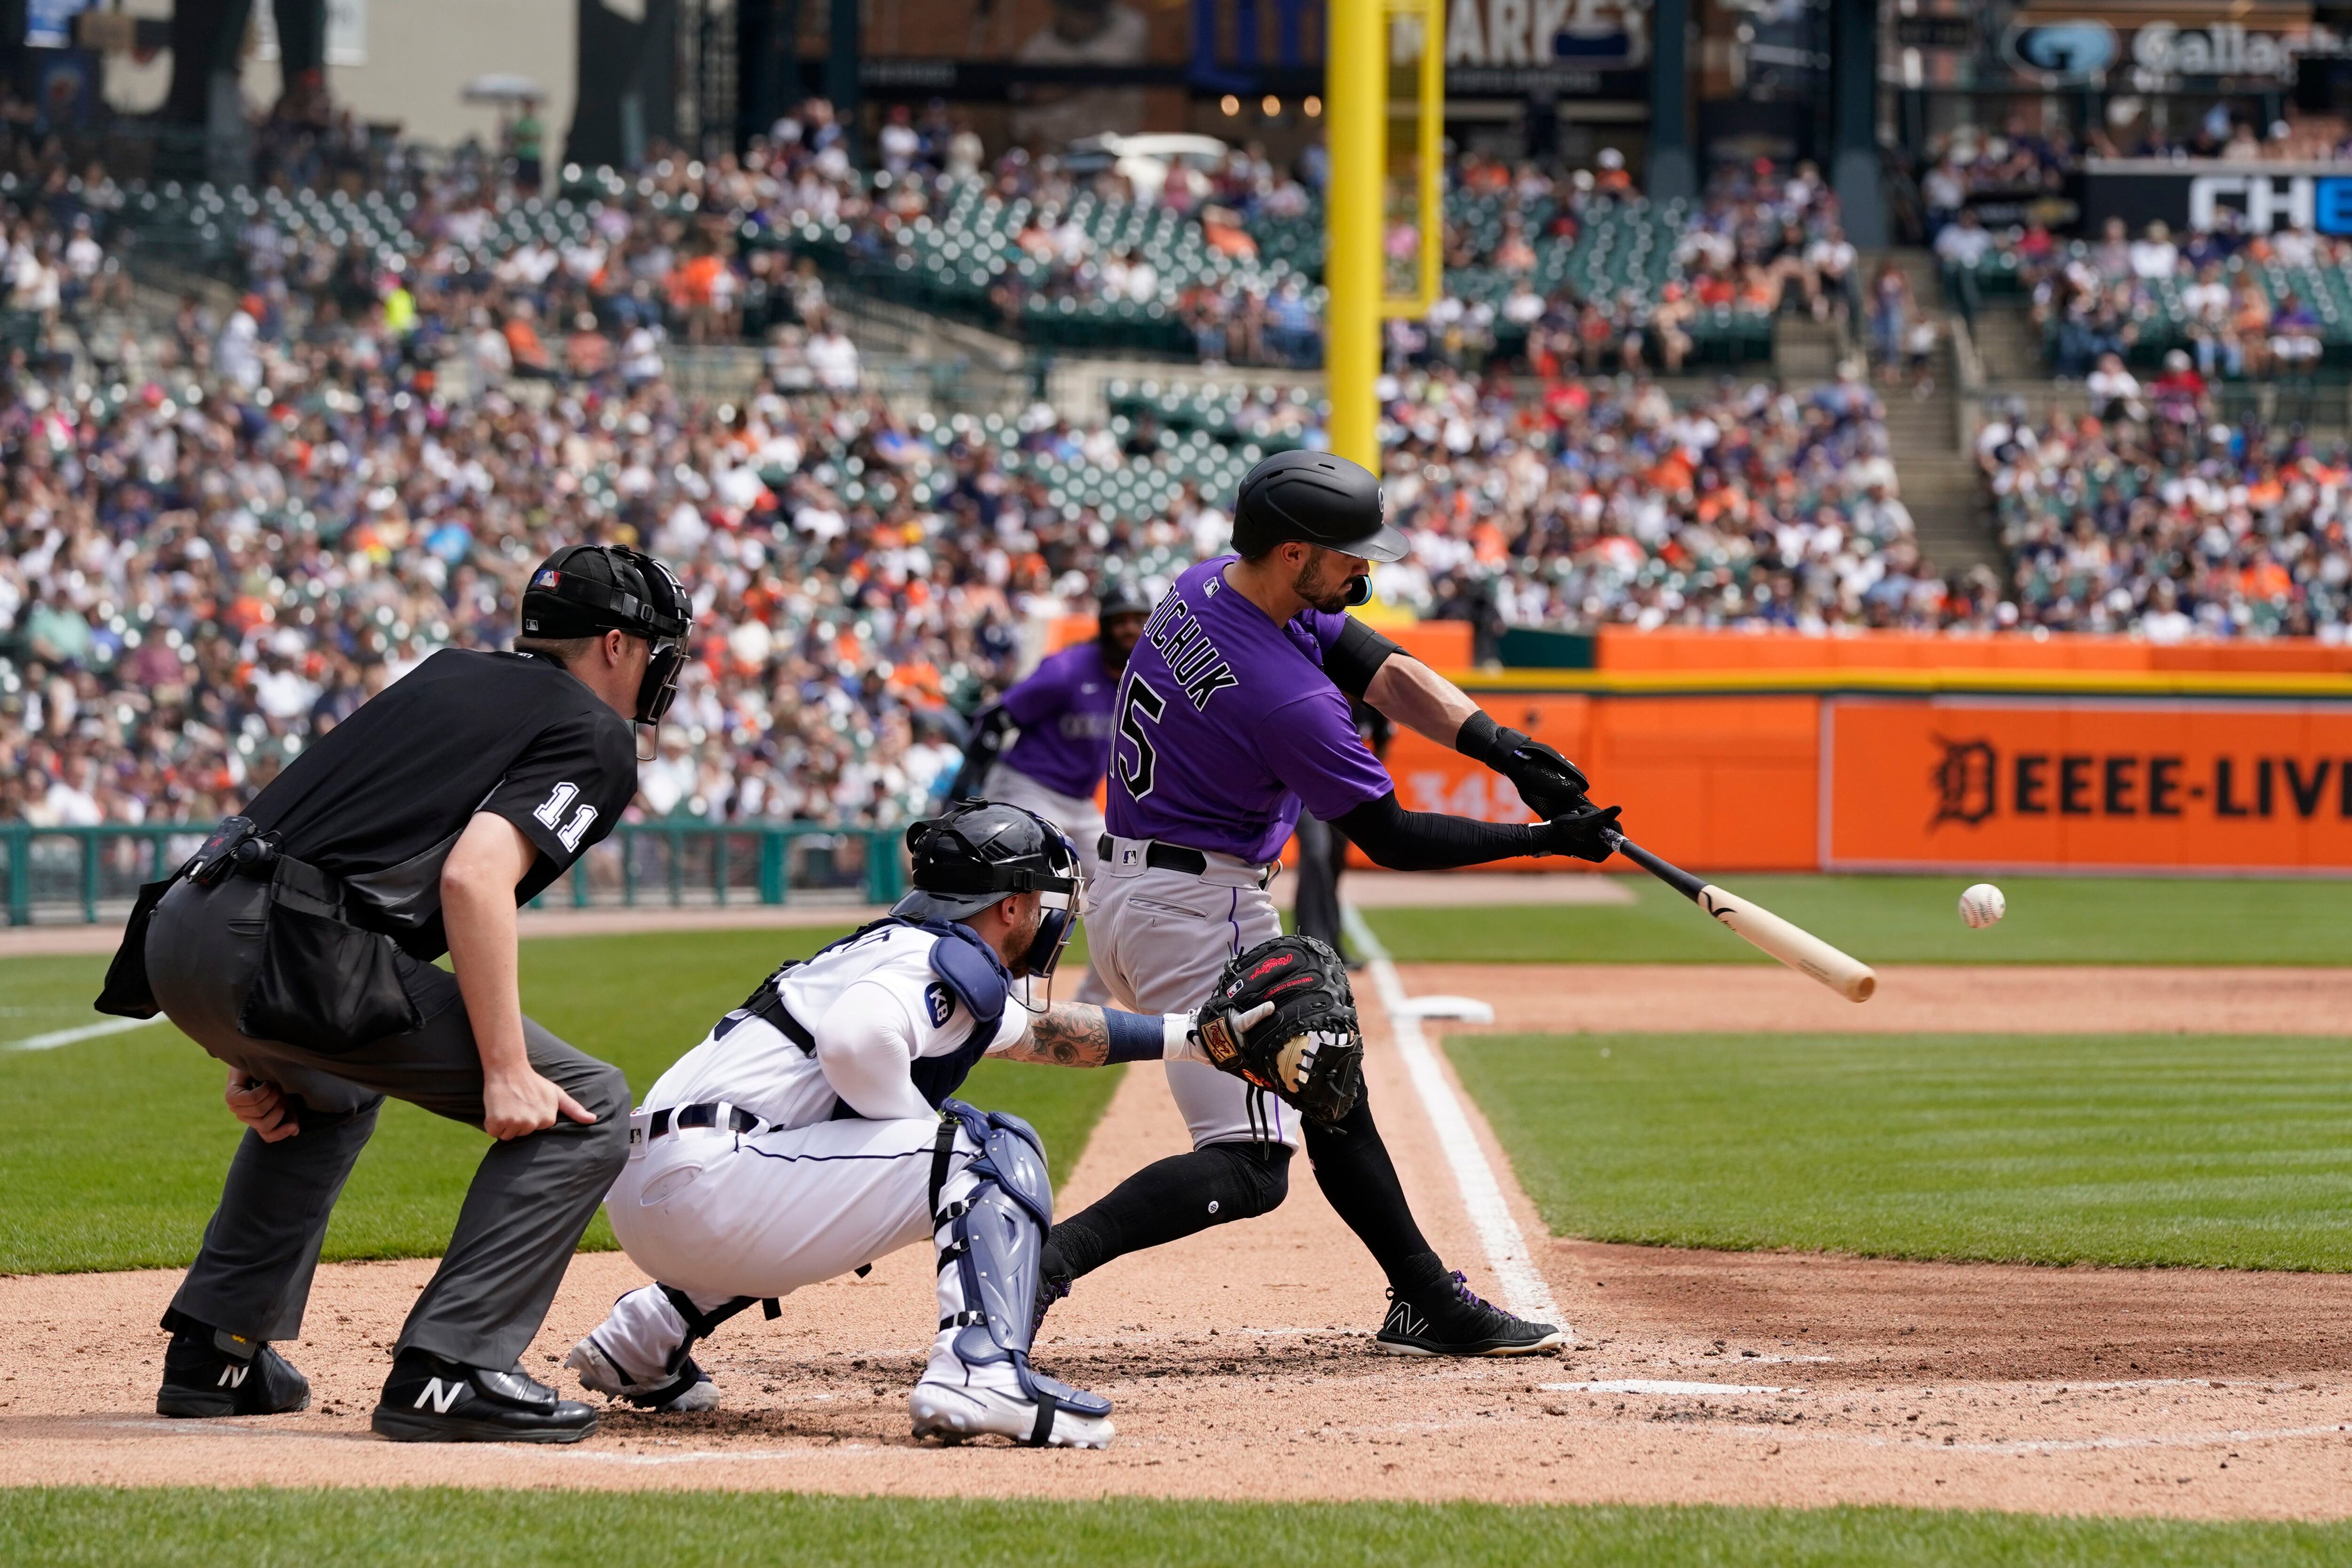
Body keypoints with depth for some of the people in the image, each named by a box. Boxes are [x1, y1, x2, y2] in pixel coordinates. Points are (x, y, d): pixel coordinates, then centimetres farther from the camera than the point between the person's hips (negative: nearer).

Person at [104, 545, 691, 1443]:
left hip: (177, 933, 9)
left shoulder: (446, 676, 29)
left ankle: (213, 1351, 33)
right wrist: (507, 1072, -16)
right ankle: (445, 1372, -10)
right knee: (587, 1105, -1)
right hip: (285, 957, -8)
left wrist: (257, 1051, 28)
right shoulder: (595, 738, 5)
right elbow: (473, 874, -14)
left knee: (328, 1091, 40)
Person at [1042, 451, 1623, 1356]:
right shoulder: (1284, 695, -26)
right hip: (1199, 908, -10)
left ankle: (1428, 1304, 26)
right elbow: (1391, 840, -16)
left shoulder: (1206, 588, 1)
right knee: (1248, 1166, -12)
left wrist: (1498, 746, -12)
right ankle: (1044, 1260, -26)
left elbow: (1380, 669, 0)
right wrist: (1542, 840, -9)